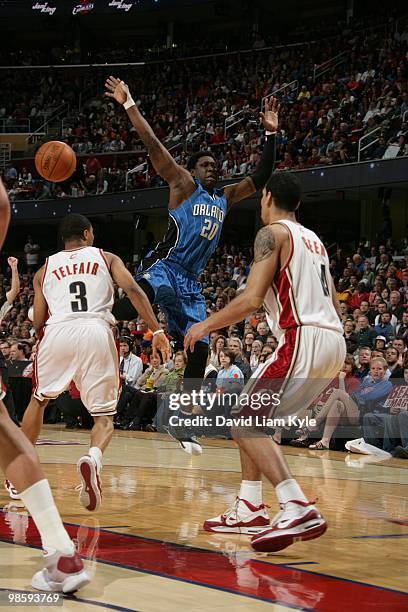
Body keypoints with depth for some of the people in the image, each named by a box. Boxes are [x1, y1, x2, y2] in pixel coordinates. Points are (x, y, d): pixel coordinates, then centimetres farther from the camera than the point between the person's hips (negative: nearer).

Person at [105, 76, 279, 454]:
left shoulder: (225, 197, 19)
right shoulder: (183, 184, 2)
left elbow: (260, 177, 22)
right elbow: (152, 144, -5)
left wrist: (270, 133, 15)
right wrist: (128, 105, -10)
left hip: (191, 282, 7)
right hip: (163, 266, -6)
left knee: (198, 352, 2)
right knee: (137, 300, -44)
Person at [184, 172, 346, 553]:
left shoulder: (273, 233, -2)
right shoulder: (313, 240, 24)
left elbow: (252, 299, -13)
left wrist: (206, 325, 1)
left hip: (303, 339, -9)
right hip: (333, 340, 9)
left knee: (244, 423, -9)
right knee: (253, 418, 21)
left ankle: (299, 511, -24)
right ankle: (249, 511, 21)